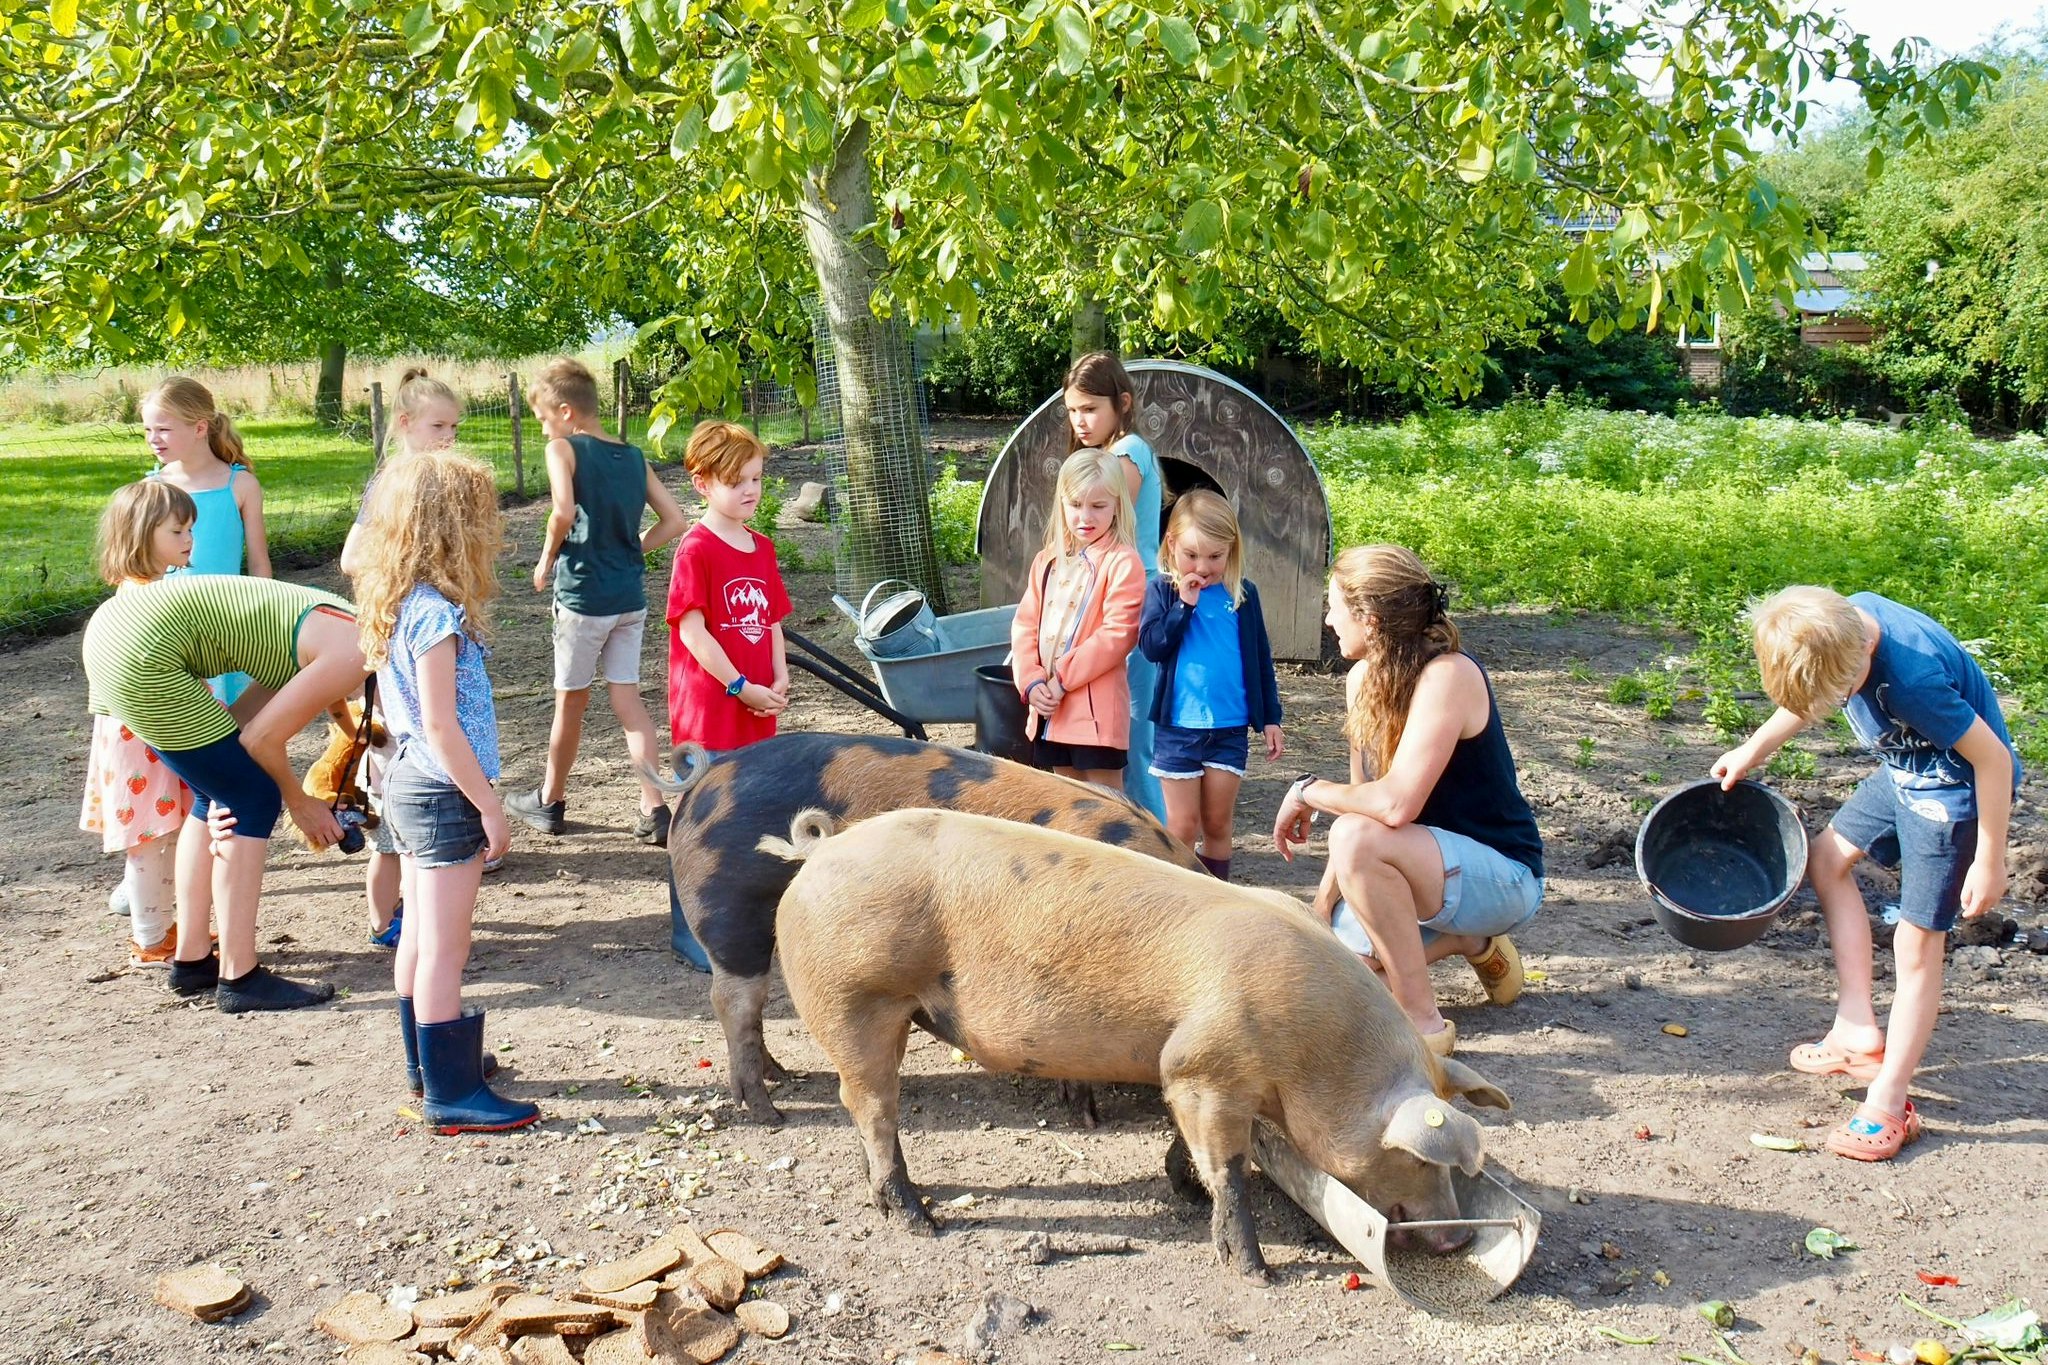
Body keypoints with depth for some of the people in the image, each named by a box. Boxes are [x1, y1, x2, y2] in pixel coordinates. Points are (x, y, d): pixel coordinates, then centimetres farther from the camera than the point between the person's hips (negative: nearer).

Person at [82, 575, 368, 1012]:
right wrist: (298, 803, 5)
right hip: (143, 653, -10)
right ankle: (239, 978, 3)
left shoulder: (345, 631, 14)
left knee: (219, 796, 18)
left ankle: (190, 961, 27)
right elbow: (260, 738, -10)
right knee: (253, 801, -2)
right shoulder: (354, 657, -13)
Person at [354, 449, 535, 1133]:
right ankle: (453, 1093, 5)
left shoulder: (396, 603, 7)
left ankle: (426, 1062, 32)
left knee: (420, 936, 19)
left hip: (411, 784, 10)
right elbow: (441, 727, -23)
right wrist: (491, 809, -17)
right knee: (445, 950, -2)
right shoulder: (435, 612, -21)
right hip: (445, 794, -10)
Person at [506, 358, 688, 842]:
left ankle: (550, 799, 28)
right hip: (631, 596, 5)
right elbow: (674, 521, 6)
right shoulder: (634, 457, 9)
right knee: (627, 697, 9)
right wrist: (630, 553, 12)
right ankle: (655, 808, 1)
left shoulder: (563, 449, -9)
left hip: (582, 593, -5)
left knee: (571, 699, 10)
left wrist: (547, 559, -8)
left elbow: (564, 512, -24)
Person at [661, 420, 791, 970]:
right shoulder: (696, 550, -12)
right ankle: (688, 930, 10)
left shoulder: (761, 548, 11)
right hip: (707, 708, -7)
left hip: (757, 709, 7)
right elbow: (692, 633, -16)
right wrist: (742, 687, -15)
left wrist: (780, 680, 2)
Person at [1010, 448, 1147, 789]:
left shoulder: (1122, 563, -9)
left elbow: (1118, 633, -17)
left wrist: (1062, 677, -17)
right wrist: (1031, 681, -6)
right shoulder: (1046, 561, 13)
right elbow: (1025, 625, 9)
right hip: (1050, 707, 7)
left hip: (1097, 706, -7)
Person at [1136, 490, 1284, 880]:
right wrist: (1184, 604, -20)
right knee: (1182, 826, 3)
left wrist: (1270, 718, 7)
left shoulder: (1242, 593, 3)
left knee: (1218, 823, 10)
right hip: (1177, 727, -2)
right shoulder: (1162, 590, -2)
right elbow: (1151, 646, -14)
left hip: (1230, 728, 2)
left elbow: (1261, 659, 9)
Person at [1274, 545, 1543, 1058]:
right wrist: (1324, 902, 0)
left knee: (1358, 839, -33)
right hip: (1436, 869, 9)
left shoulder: (1448, 675, -24)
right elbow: (1365, 801, 7)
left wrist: (1309, 790, -19)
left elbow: (1395, 804, -35)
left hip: (1503, 877, -9)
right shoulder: (1363, 678, 2)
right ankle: (1472, 943, 18)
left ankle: (1423, 1023, -20)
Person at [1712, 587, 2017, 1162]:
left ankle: (1889, 1103, 6)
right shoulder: (1843, 620, -14)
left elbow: (1994, 759, -26)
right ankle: (1859, 1030, 23)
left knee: (1917, 943, -5)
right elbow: (1810, 696, 9)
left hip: (1956, 791, -9)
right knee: (1829, 858, 18)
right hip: (1906, 770, 9)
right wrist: (1752, 750, 11)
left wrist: (1989, 862, -18)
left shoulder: (1913, 677, -37)